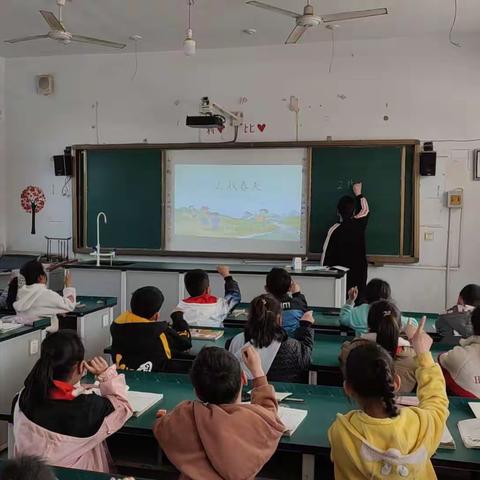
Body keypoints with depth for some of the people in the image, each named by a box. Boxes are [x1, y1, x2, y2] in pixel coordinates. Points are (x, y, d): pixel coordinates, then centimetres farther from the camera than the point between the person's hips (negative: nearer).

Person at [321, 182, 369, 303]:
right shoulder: (359, 224, -1)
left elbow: (327, 254, -5)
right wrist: (358, 194, 37)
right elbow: (365, 210, 23)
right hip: (359, 275, 3)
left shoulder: (334, 230, -11)